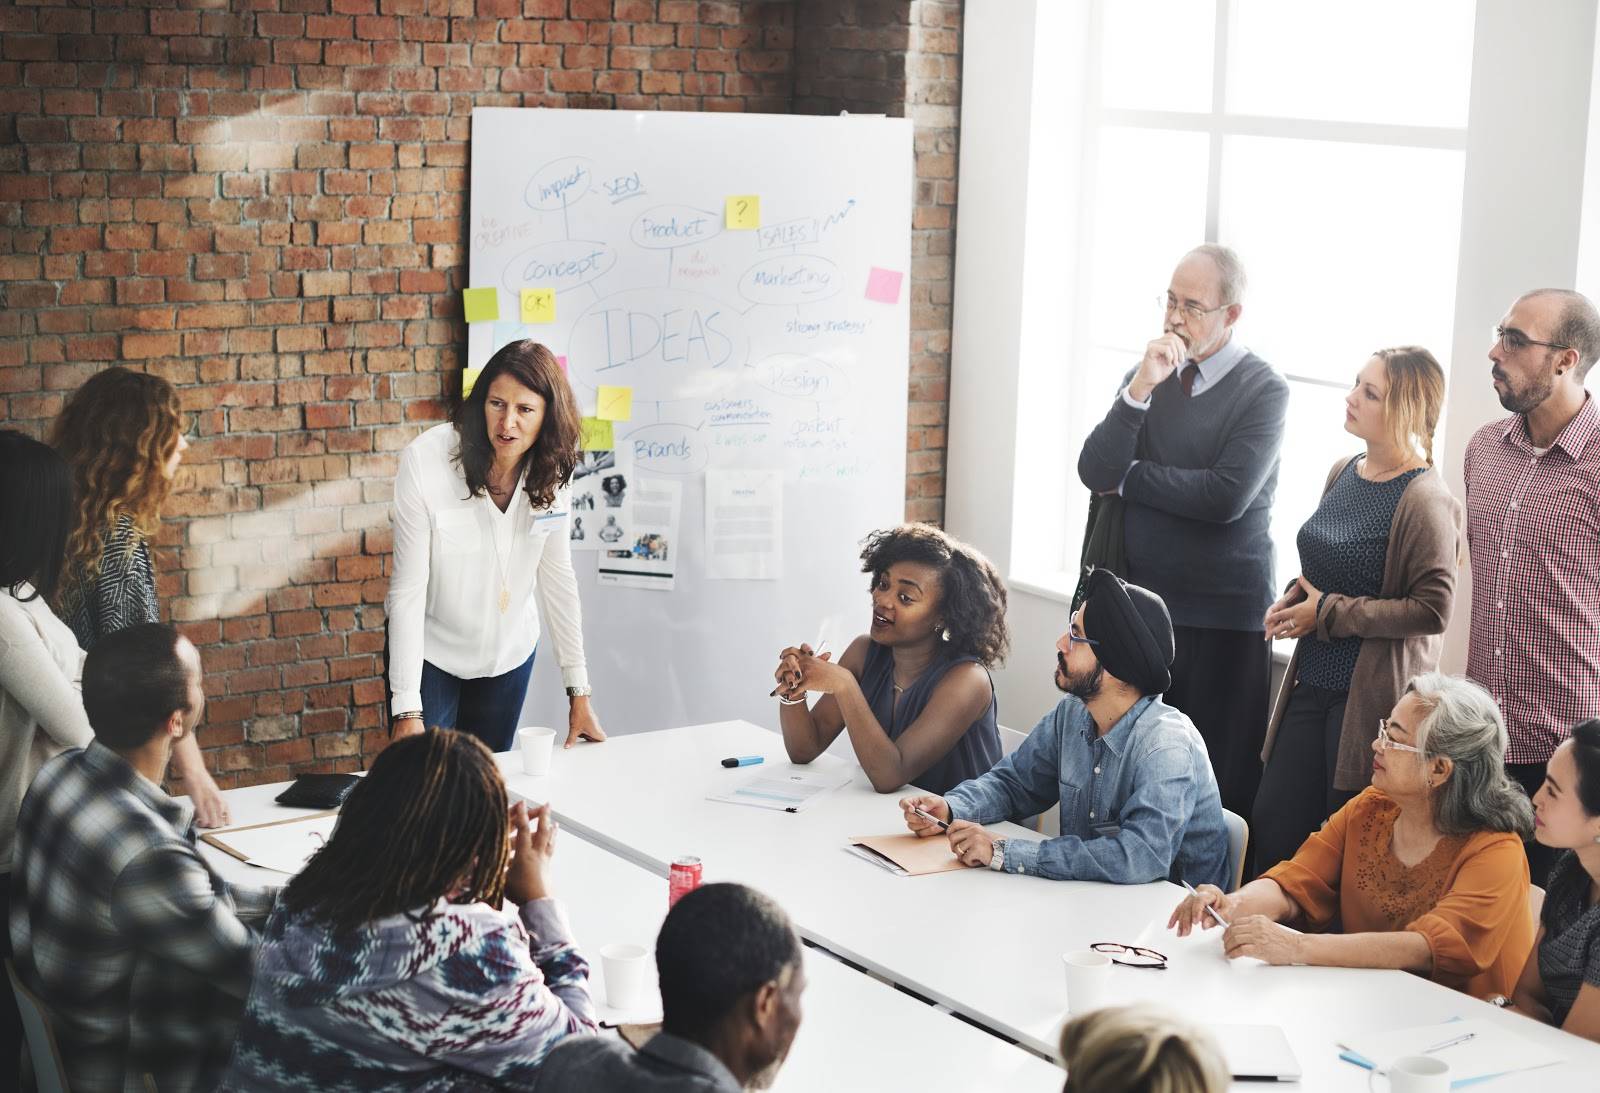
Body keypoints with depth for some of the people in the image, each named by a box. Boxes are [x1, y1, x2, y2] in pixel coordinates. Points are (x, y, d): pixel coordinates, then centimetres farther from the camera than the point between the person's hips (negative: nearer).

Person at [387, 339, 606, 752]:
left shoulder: (548, 470, -11)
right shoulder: (425, 462, -24)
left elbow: (557, 578, -3)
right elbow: (408, 589, -22)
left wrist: (579, 692, -3)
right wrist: (407, 711, -25)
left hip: (509, 655, 4)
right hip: (430, 652, -3)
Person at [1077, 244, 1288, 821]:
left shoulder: (1263, 390, -6)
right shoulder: (1147, 377, 10)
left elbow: (1227, 497, -18)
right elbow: (1095, 473, -2)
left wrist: (1128, 477, -6)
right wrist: (1140, 389, -13)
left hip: (1223, 617, -4)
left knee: (1219, 787, 0)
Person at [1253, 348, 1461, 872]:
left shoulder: (1425, 500, -15)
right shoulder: (1344, 473, 9)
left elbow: (1432, 610, -18)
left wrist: (1328, 613, -15)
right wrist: (1294, 599, 3)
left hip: (1372, 696, -7)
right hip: (1312, 684, 8)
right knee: (1272, 823, 9)